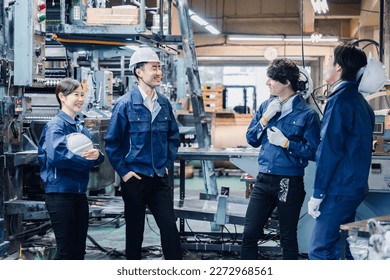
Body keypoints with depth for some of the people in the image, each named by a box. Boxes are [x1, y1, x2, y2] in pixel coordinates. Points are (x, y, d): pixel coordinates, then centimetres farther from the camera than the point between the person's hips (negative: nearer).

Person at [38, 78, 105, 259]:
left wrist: (97, 155, -17)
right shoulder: (56, 125, -10)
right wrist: (88, 159, -17)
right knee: (66, 251, -5)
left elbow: (90, 154, 8)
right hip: (60, 194, -8)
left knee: (79, 250, 12)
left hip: (79, 194, 8)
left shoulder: (80, 127, 15)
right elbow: (57, 156, -26)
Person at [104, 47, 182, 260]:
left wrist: (168, 164, 9)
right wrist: (123, 171, -9)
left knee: (169, 227, -1)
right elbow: (111, 142, -7)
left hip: (160, 178, 4)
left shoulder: (164, 103, 4)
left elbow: (173, 136, 16)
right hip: (135, 178, -3)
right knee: (135, 231, 8)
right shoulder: (125, 104, -10)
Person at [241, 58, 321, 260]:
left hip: (290, 183, -5)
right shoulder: (267, 106, 7)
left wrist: (285, 143, -18)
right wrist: (265, 118, -7)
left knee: (288, 239, 10)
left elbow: (313, 151, -13)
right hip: (264, 180, 5)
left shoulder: (307, 113, -11)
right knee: (249, 233, 5)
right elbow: (251, 139, 6)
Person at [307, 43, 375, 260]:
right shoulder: (360, 101, 13)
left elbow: (330, 151, -19)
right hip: (355, 186, 10)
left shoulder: (339, 100, -15)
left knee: (320, 250, -7)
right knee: (339, 248, 15)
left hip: (338, 189, -9)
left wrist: (317, 194, -15)